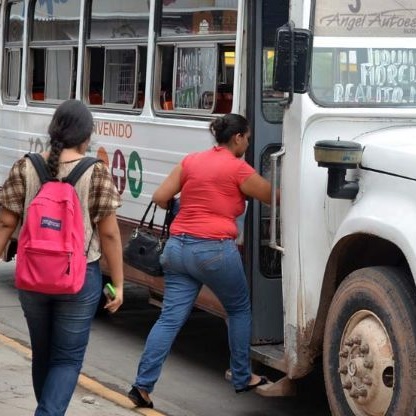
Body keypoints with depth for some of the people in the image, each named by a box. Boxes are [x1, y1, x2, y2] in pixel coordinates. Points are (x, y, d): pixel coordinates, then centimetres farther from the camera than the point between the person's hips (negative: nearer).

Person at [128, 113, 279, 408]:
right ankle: (243, 379, 24)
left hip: (178, 247, 5)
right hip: (215, 250, -5)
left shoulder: (191, 161, 11)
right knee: (239, 310, 17)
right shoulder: (238, 169, -3)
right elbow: (273, 197, 6)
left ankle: (143, 385, -3)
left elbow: (160, 198, 10)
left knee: (170, 318, 4)